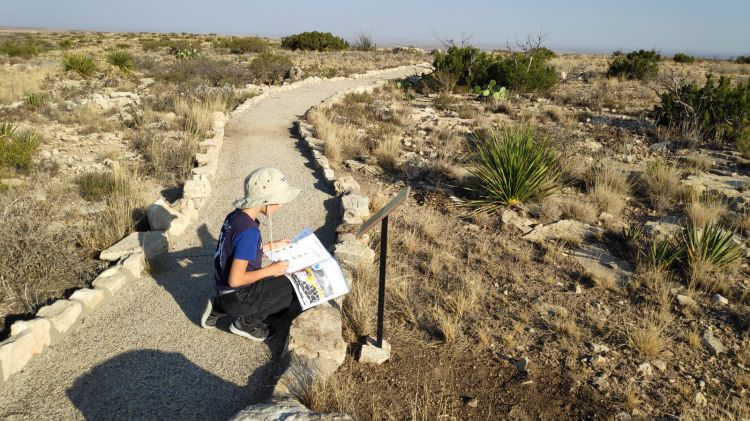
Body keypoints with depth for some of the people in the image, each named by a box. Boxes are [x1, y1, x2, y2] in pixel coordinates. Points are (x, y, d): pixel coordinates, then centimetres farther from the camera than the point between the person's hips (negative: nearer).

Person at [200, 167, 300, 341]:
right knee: (293, 289, -4)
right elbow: (235, 280, -28)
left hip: (225, 289, 8)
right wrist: (270, 270, -17)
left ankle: (219, 307, 19)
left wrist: (273, 245, 13)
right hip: (236, 295, -8)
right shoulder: (249, 231, -30)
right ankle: (246, 323, 6)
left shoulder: (236, 215, -3)